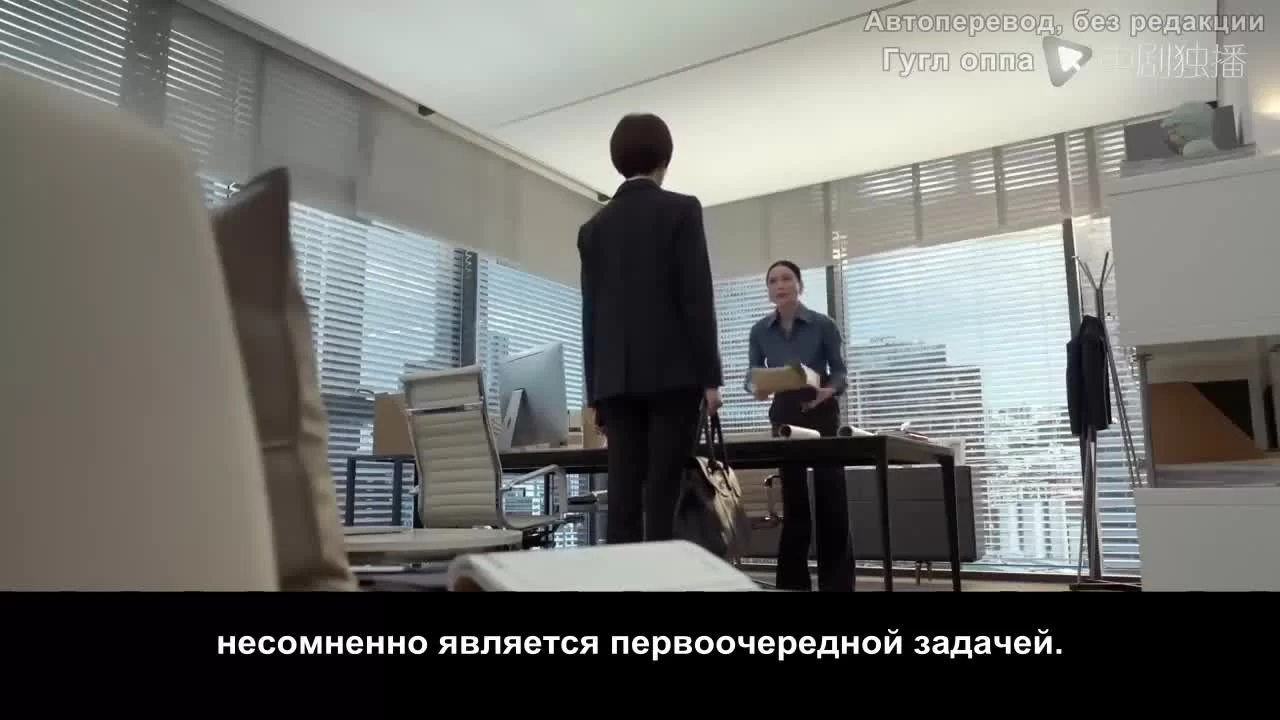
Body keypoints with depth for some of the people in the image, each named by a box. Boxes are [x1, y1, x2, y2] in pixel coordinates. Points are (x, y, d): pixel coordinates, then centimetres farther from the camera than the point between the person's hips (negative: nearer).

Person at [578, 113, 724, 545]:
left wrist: (596, 393, 13)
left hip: (617, 379, 4)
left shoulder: (594, 227, 12)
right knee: (665, 496, -4)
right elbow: (697, 298, -7)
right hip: (673, 373, -4)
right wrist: (710, 376, -4)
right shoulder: (681, 209, 0)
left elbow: (591, 313, 11)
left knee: (623, 497, 2)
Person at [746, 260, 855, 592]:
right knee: (793, 498, 6)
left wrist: (829, 391, -24)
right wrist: (755, 387, -21)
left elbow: (839, 371, -3)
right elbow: (753, 372, 2)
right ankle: (793, 582, 14)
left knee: (831, 498, -3)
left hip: (822, 415, -2)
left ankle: (837, 583, 6)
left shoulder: (823, 325, -7)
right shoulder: (760, 331, 1)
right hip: (783, 416, 2)